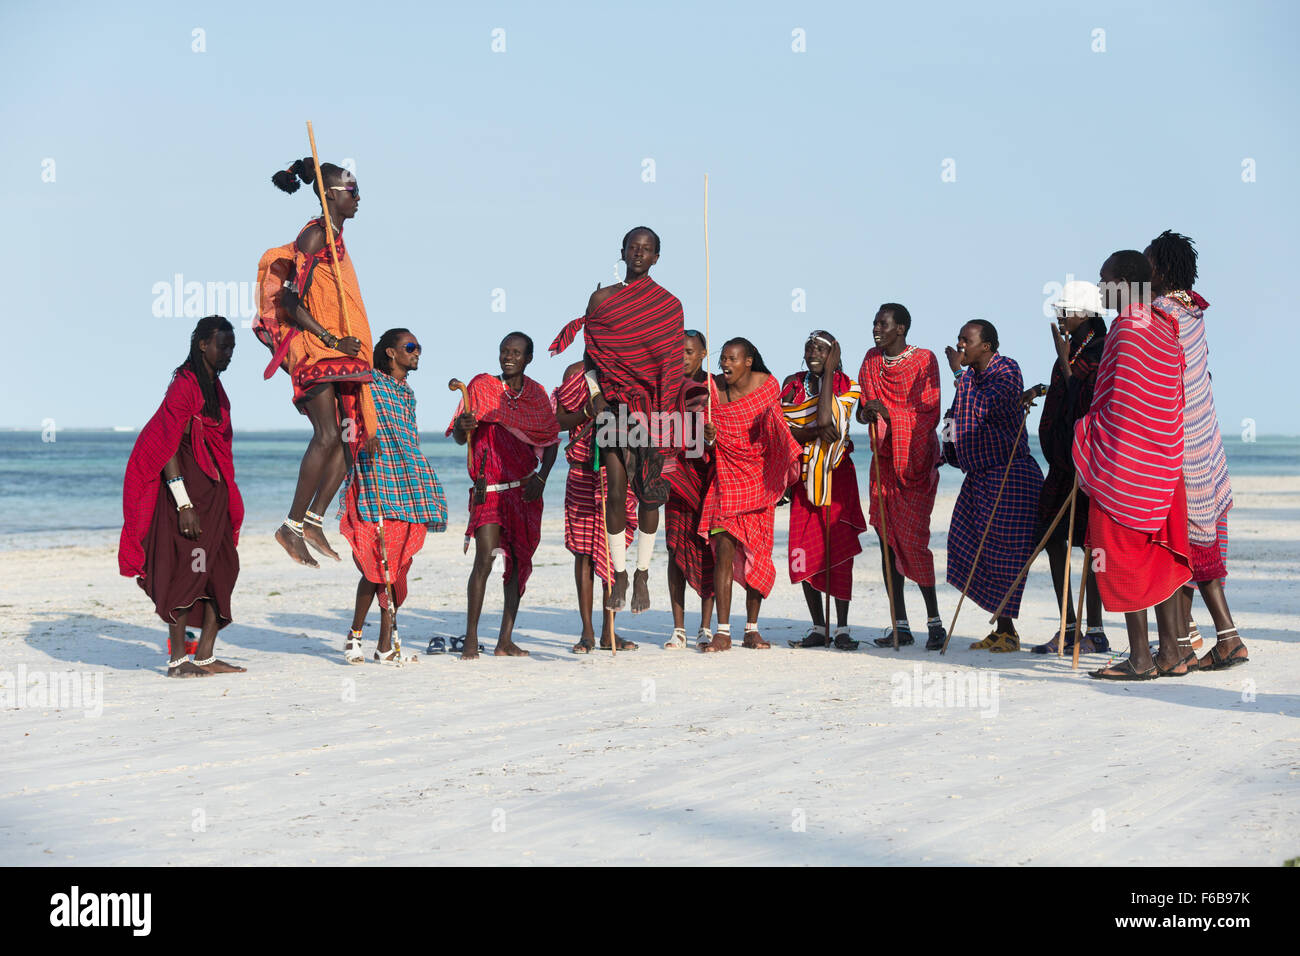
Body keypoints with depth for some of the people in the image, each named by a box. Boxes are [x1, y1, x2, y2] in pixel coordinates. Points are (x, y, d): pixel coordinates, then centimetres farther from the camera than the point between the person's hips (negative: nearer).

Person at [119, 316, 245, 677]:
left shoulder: (215, 388, 15)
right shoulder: (184, 386, -12)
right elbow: (168, 448, -18)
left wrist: (228, 501, 18)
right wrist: (184, 504, -22)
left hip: (214, 491, 9)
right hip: (186, 487, -9)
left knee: (221, 572, 6)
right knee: (184, 570, -7)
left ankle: (205, 655, 10)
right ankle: (177, 660, -2)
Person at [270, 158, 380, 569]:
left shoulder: (335, 237, 19)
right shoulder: (315, 235, -9)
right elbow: (292, 301, -16)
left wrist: (344, 343, 17)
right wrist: (331, 340, -20)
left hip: (342, 351, 10)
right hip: (315, 350, -10)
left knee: (354, 434, 4)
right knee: (328, 435, -18)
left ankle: (313, 521, 8)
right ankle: (293, 526, -13)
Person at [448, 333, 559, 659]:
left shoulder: (536, 394, 8)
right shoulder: (482, 386, -1)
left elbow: (551, 440, 11)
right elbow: (460, 438, -3)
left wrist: (541, 478, -3)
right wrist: (463, 426, -27)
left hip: (525, 489, 4)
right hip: (490, 487, -4)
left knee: (519, 560, 3)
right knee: (485, 558, -14)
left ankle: (505, 641, 9)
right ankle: (470, 640, -10)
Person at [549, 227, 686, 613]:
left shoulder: (669, 305, 5)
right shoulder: (602, 298, 7)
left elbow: (673, 366, 3)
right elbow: (590, 357, 8)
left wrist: (662, 415, -5)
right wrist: (597, 401, -3)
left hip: (652, 407, 0)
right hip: (614, 403, 0)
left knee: (649, 492, 0)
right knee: (615, 490, -6)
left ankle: (642, 574, 9)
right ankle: (619, 574, 4)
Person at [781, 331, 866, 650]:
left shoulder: (846, 387, -1)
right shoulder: (792, 384, 7)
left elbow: (825, 418, -18)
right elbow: (785, 430, -3)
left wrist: (828, 372, -12)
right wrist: (817, 431, -23)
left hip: (837, 474, -3)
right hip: (804, 476, 3)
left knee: (838, 550, -6)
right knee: (804, 552, 0)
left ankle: (842, 628, -1)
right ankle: (818, 628, 9)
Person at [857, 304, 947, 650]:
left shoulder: (924, 360, -6)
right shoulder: (872, 360, 11)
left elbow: (930, 415, -11)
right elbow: (864, 408, 14)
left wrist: (889, 413, -22)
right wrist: (866, 412, -10)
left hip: (916, 461, -6)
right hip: (884, 459, 6)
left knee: (911, 537, -13)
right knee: (887, 537, 4)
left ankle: (934, 621, -3)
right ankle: (901, 626, 9)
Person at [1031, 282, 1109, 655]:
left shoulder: (1102, 351, -10)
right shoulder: (1070, 349, 16)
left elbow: (1086, 404, -19)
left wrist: (1064, 361, -18)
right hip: (1062, 459, 9)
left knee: (1089, 540, -6)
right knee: (1051, 537, 7)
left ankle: (1095, 632, -1)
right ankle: (1068, 628, 14)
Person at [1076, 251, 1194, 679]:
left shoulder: (1126, 329, -14)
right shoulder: (1164, 328, 13)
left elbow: (1117, 403, -16)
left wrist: (1085, 437, -5)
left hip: (1124, 462, -9)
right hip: (1163, 462, 9)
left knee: (1124, 556, -3)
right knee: (1161, 555, 10)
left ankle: (1139, 658, -2)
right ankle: (1170, 653, 12)